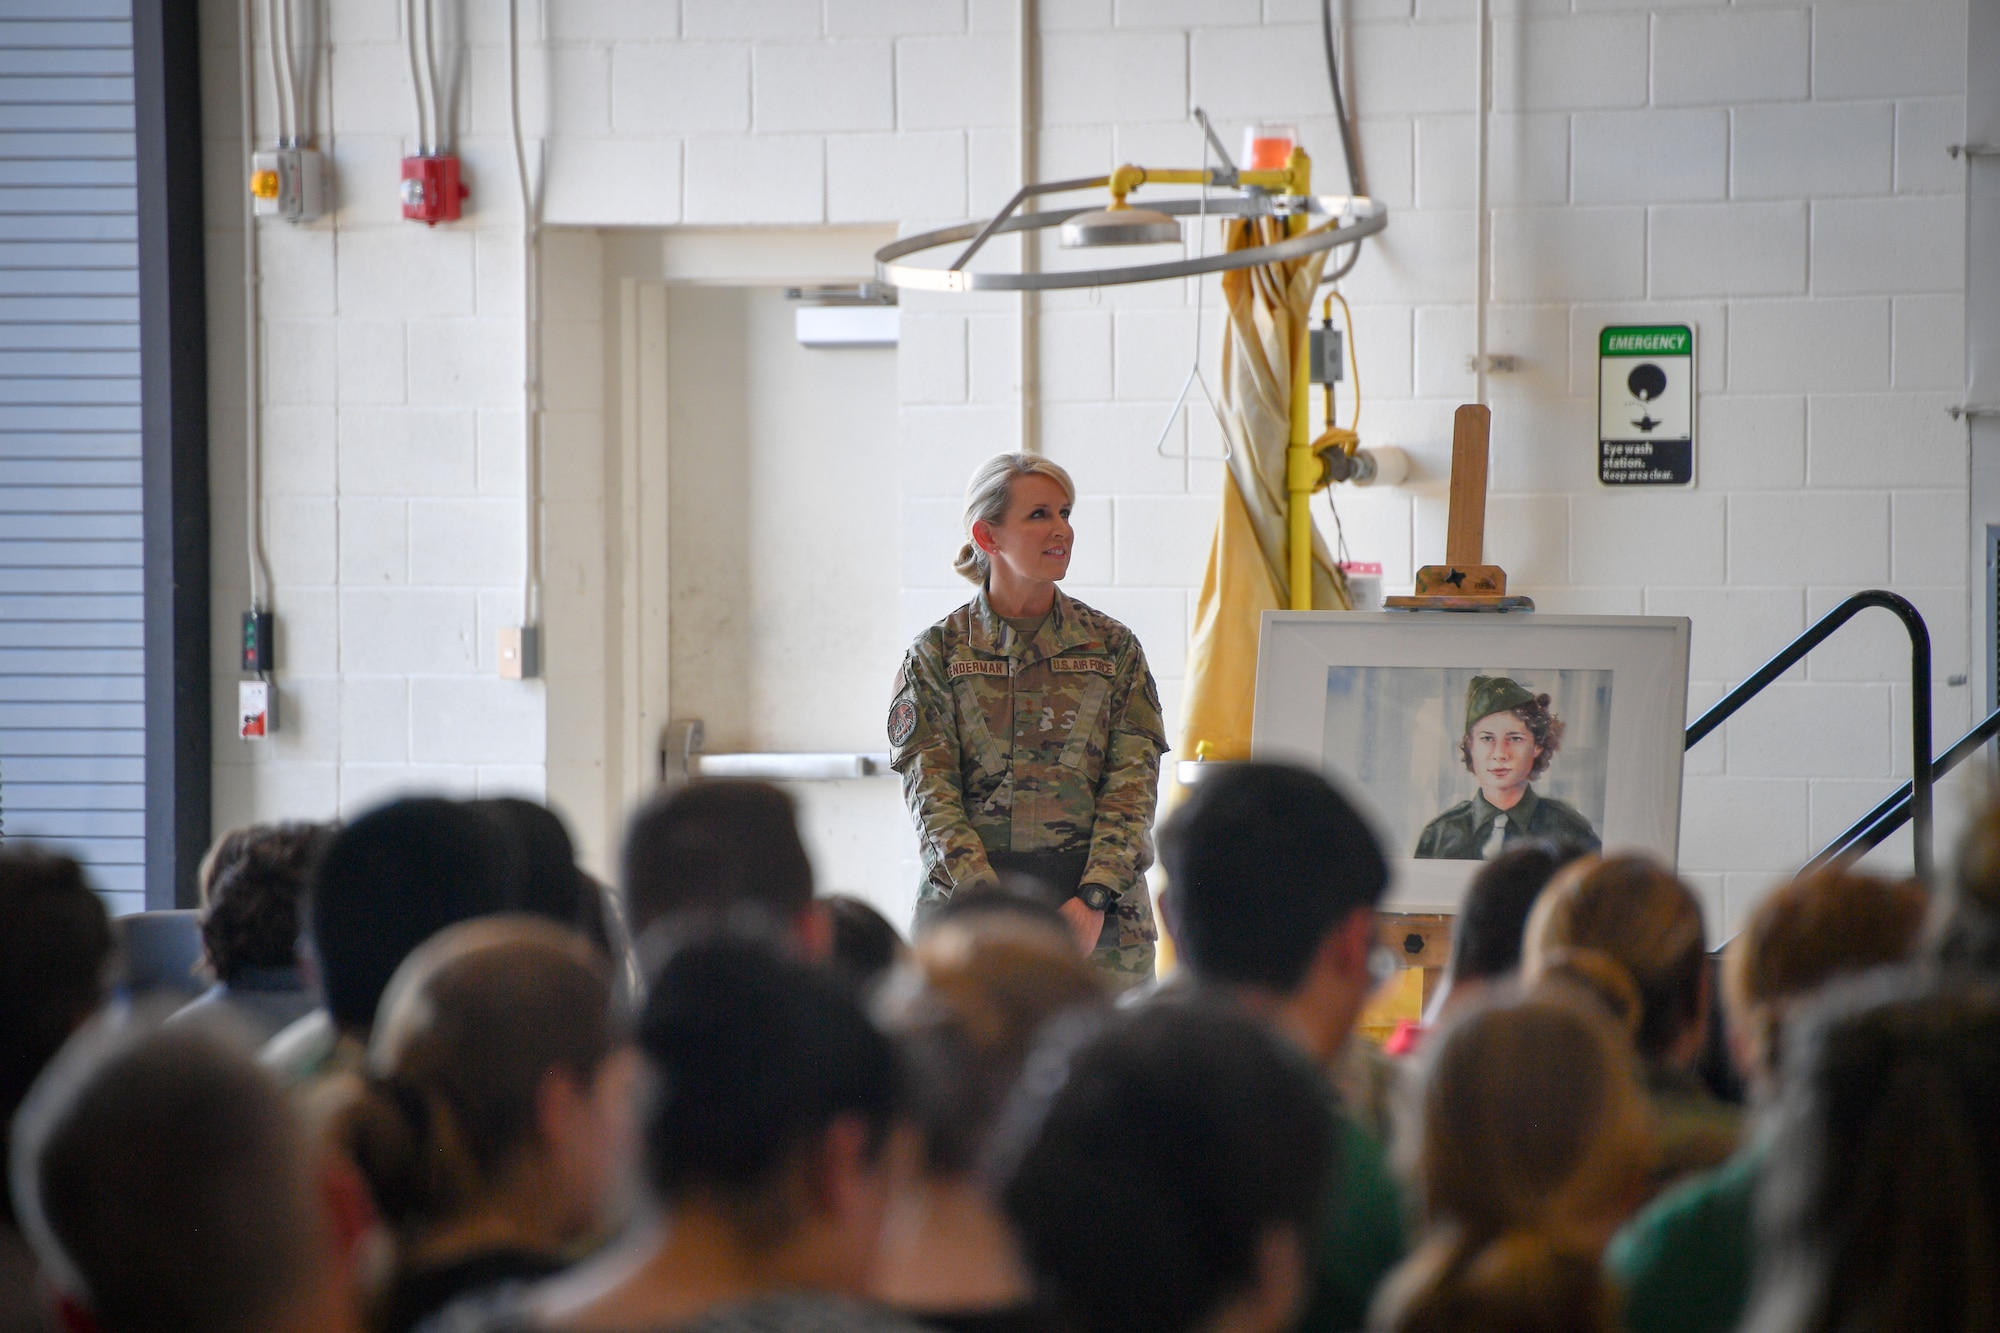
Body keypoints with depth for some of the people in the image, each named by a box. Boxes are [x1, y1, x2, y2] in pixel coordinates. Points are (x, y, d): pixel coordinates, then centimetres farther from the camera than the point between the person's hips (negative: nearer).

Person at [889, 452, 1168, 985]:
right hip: (967, 913, -1)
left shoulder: (1112, 646, 9)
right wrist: (988, 896, -17)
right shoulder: (937, 652, 5)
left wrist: (1094, 898, -13)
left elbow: (1133, 782, 1)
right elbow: (931, 789, -3)